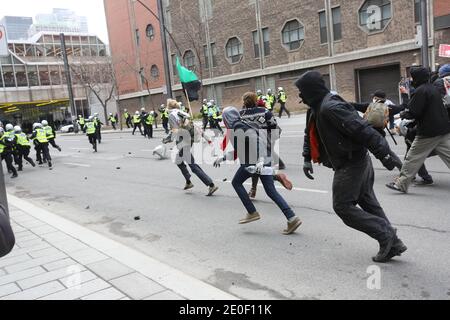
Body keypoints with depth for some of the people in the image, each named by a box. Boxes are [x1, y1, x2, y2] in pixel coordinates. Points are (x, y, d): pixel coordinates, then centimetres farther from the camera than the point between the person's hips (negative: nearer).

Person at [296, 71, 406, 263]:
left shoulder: (330, 108, -24)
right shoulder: (315, 109, 10)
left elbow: (362, 130, -27)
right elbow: (310, 135, 21)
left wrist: (383, 154, -27)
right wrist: (307, 158, 12)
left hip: (350, 165, -10)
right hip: (359, 161, 10)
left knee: (343, 206, -2)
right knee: (369, 204, 15)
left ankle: (385, 235, 3)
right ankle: (393, 243, 21)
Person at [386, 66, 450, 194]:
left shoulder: (420, 91, -13)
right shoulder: (434, 88, 15)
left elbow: (412, 113, -17)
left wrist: (402, 114, 4)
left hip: (428, 132, -8)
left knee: (413, 158, 1)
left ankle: (401, 184, 9)